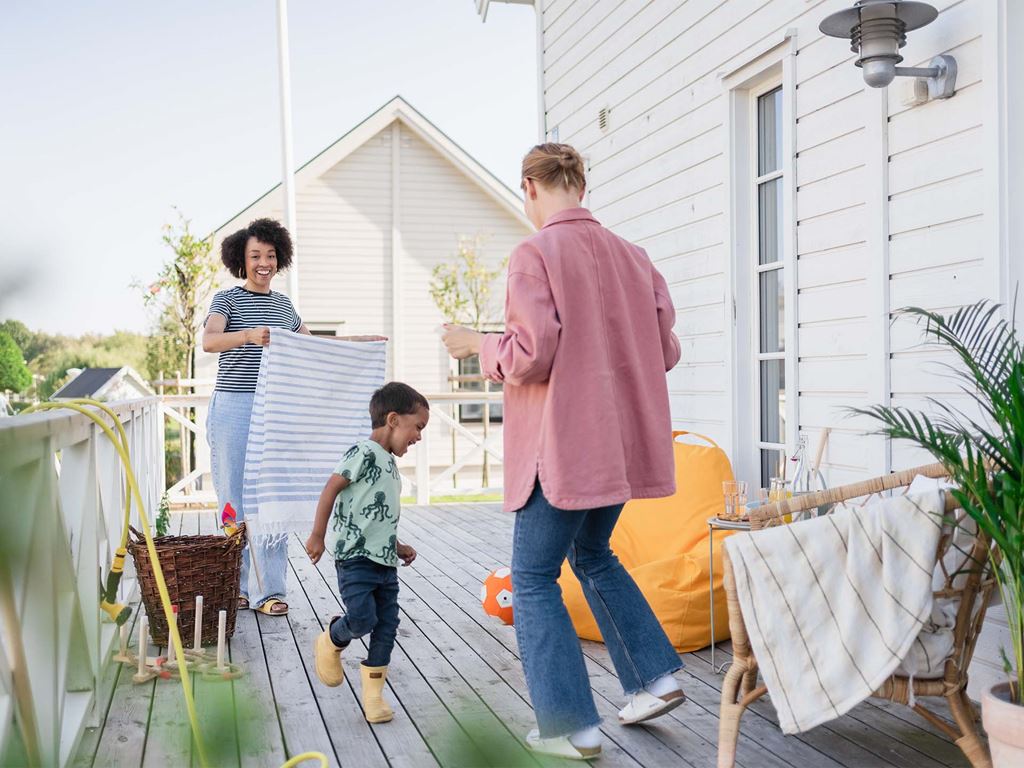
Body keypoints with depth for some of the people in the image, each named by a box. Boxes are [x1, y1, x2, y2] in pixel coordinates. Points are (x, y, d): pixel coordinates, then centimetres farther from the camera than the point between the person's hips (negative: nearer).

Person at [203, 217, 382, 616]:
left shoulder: (283, 304, 15)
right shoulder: (227, 299, -2)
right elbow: (209, 341, -22)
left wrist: (353, 341, 23)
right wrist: (249, 335, -39)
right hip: (233, 407, -4)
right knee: (234, 498, 1)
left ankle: (268, 590, 7)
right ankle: (233, 586, 12)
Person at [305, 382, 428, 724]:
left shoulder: (388, 463, 18)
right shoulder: (365, 452, -10)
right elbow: (331, 489, -14)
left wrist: (397, 547, 21)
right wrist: (318, 536, -15)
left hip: (383, 561, 9)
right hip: (354, 557, -9)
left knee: (387, 625, 5)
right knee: (363, 618, -15)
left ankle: (373, 694, 13)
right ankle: (331, 643, 18)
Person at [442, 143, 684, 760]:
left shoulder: (536, 254, -11)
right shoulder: (632, 256, 8)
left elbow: (531, 357, -18)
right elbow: (666, 351, 9)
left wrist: (476, 344, 1)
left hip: (563, 448, -7)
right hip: (624, 442, 7)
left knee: (534, 579, 7)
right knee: (593, 554, 27)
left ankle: (572, 727, 7)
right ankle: (655, 676, 24)